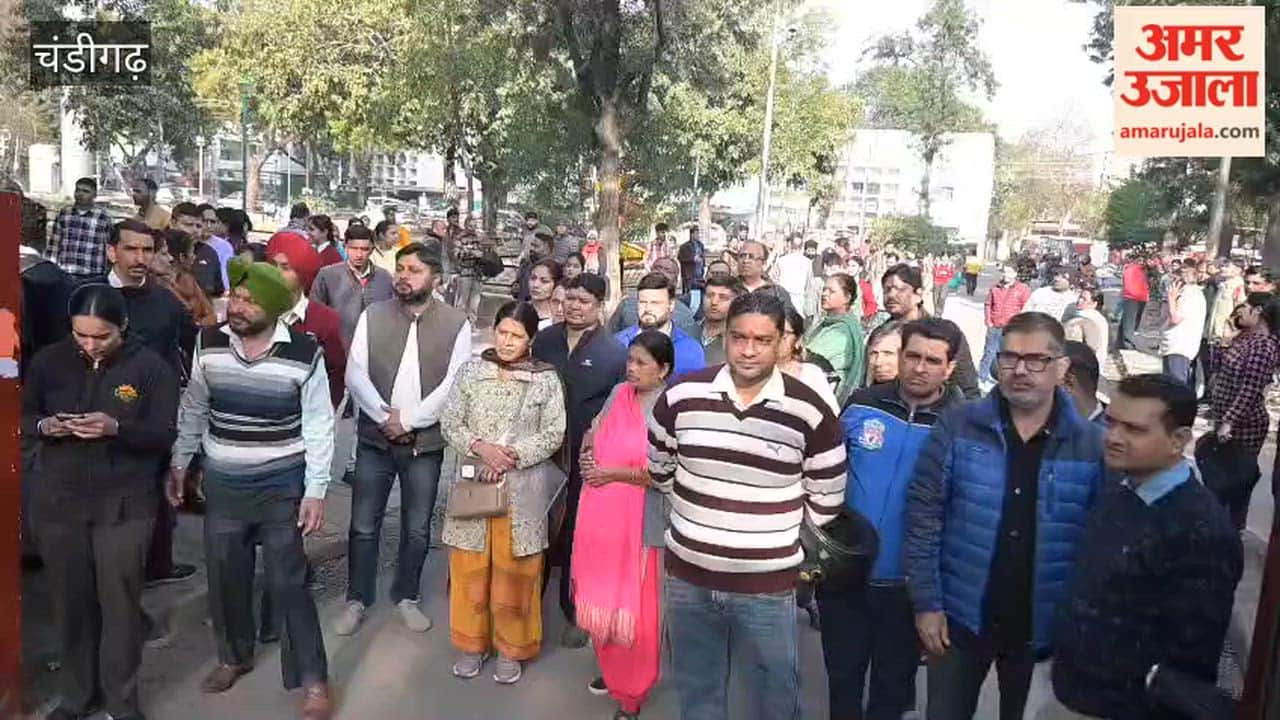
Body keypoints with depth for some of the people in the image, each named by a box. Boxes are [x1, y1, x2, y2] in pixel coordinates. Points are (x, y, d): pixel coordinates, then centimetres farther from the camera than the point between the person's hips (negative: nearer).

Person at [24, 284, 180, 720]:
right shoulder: (49, 361, 0)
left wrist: (117, 428, -26)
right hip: (58, 501, 3)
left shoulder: (151, 368, -8)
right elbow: (23, 417, 8)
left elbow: (164, 435, -9)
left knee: (120, 602, 3)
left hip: (124, 505, -2)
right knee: (70, 601, 11)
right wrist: (45, 426, -15)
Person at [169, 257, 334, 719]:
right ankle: (233, 656, 41)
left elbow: (318, 427, -10)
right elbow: (193, 408, 9)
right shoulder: (209, 344, -5)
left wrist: (315, 491, -11)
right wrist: (178, 464, 10)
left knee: (288, 583, 1)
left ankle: (313, 680, 15)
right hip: (221, 484, 4)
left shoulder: (304, 354, -15)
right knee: (224, 577, 16)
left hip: (281, 486, -4)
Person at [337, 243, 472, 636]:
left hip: (426, 441, -1)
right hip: (375, 439, 1)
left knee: (417, 529, 12)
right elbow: (355, 374, -5)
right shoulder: (372, 316, 0)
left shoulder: (456, 323, -5)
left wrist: (407, 419, -14)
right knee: (364, 526, 9)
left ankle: (406, 597, 32)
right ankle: (357, 599, 27)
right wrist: (385, 416, -16)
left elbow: (454, 385, -10)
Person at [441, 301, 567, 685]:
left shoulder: (546, 378, -2)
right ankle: (472, 643, 28)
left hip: (522, 489, -2)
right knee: (469, 569, 10)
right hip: (473, 484, 2)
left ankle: (512, 649, 23)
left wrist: (511, 456, -15)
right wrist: (480, 447, -15)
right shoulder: (470, 370, 3)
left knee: (514, 573, 6)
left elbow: (553, 434, -5)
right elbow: (450, 422, 2)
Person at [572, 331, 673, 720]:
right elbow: (593, 435, 18)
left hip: (638, 522, -6)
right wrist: (586, 455, -3)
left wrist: (617, 473, -19)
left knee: (635, 608, 6)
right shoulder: (618, 393, 6)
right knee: (601, 599, 19)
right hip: (599, 514, 6)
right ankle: (611, 670, 41)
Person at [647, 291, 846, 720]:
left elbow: (826, 502, 0)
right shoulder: (681, 395, -6)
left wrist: (772, 525, 6)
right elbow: (658, 468, 11)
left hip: (767, 586, -2)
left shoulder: (809, 412, -12)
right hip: (687, 577, 2)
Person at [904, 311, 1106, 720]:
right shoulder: (957, 426, -8)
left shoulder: (1092, 445, -7)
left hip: (1043, 627, 1)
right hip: (960, 617, 0)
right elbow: (924, 514, -7)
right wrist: (926, 602, -9)